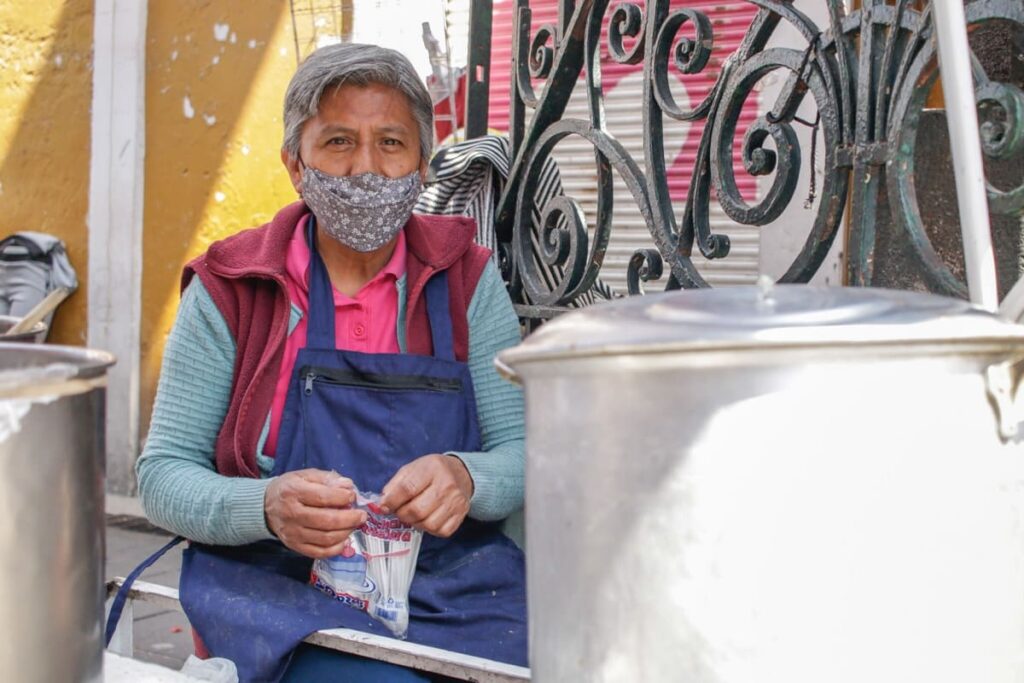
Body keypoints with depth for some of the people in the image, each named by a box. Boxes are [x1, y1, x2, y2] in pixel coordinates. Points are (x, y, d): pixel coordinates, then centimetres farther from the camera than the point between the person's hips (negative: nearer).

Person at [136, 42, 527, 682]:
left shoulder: (468, 278, 6)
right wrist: (268, 506, -21)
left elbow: (527, 451, 4)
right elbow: (163, 472, 0)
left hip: (462, 597, 2)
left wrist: (466, 478, -20)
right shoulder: (229, 288, 2)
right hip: (283, 598, -1)